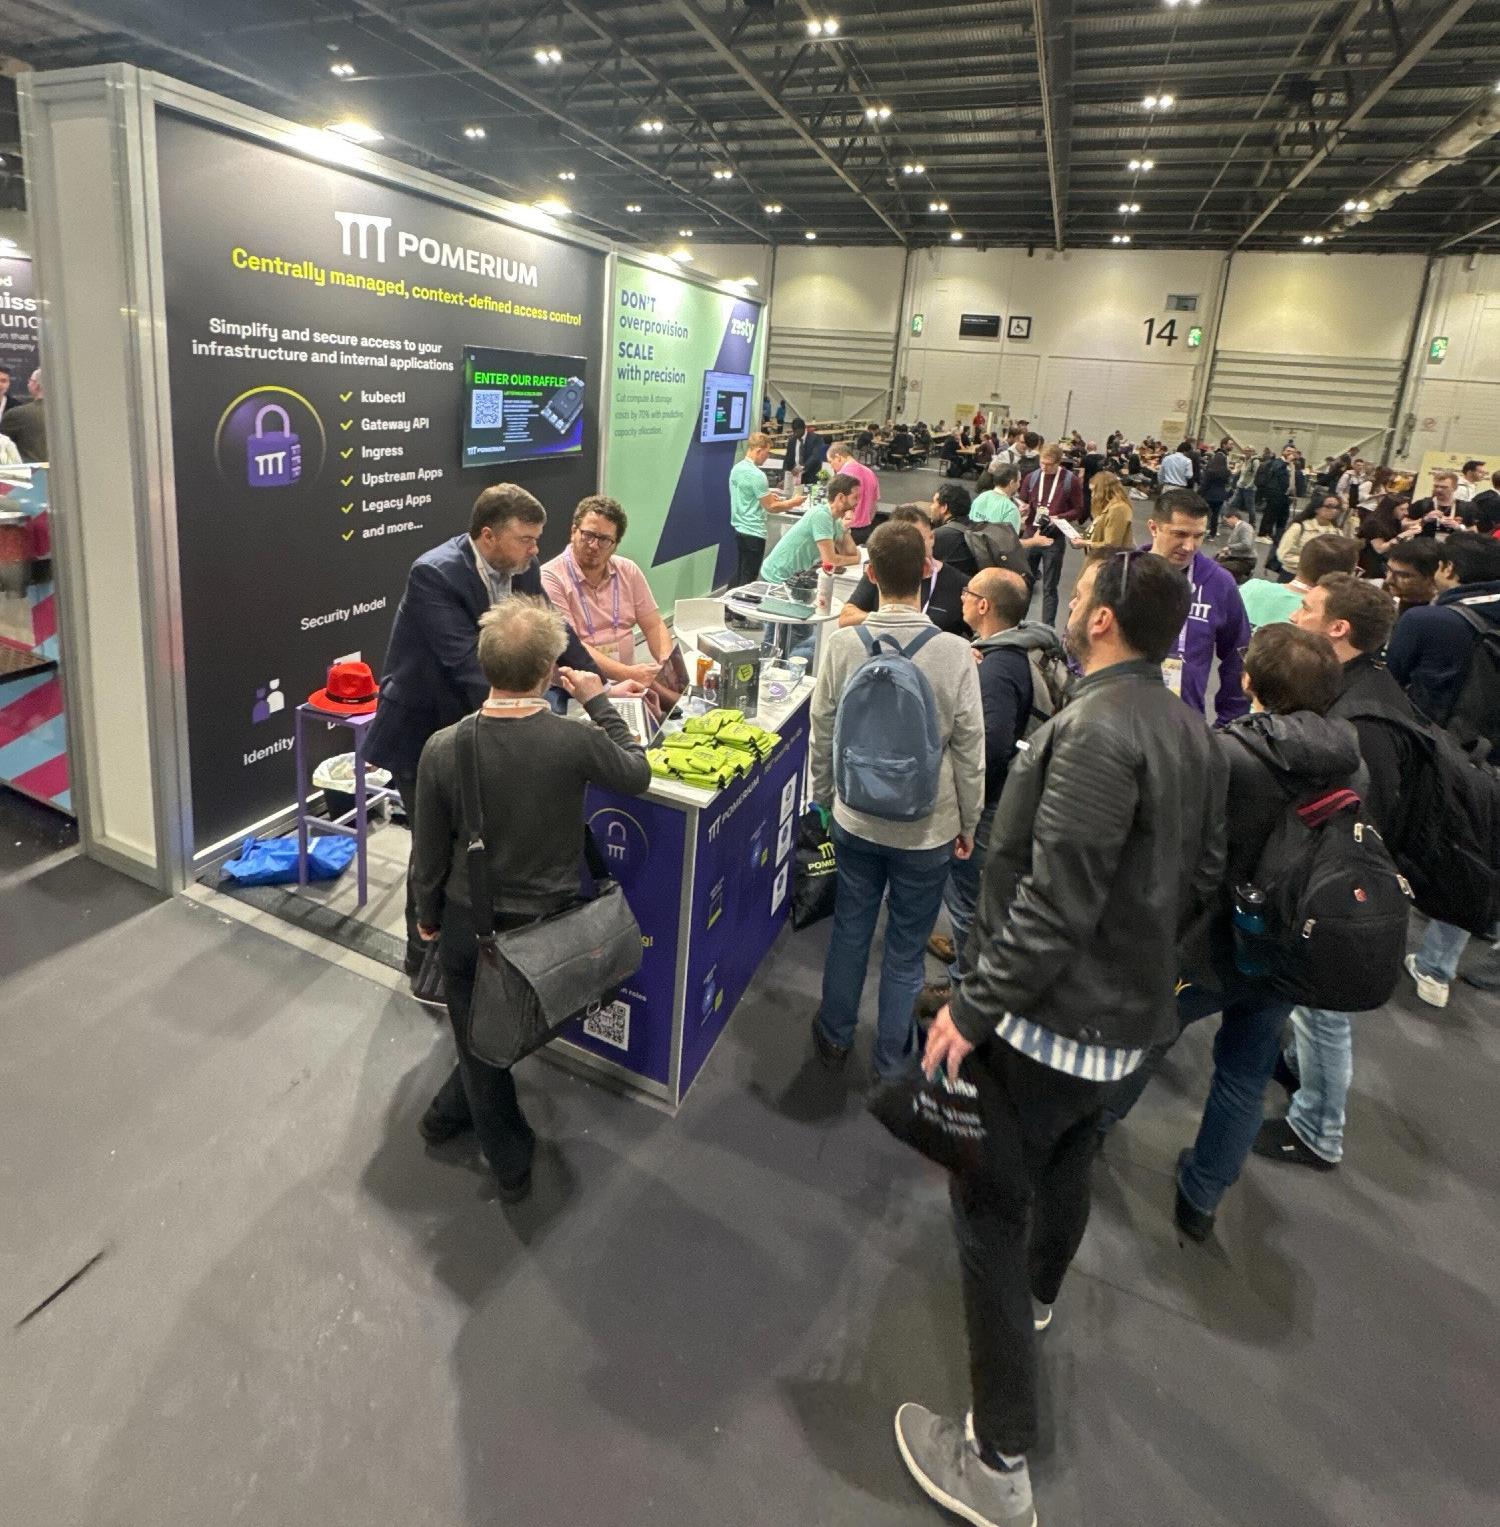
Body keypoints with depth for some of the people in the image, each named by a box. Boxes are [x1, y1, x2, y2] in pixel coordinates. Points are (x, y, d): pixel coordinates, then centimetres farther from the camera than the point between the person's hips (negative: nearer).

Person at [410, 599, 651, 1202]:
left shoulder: (442, 748, -21)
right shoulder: (575, 741, -25)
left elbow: (429, 853, -9)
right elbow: (637, 774, -3)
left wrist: (427, 916, 9)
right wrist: (598, 702, 5)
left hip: (469, 923, 0)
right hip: (549, 920, 0)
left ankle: (510, 1161, 42)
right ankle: (449, 1113, 50)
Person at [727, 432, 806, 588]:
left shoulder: (736, 468, 7)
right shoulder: (756, 474, -20)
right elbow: (771, 508, -16)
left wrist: (766, 496, 17)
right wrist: (793, 502, -3)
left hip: (739, 529, 9)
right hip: (753, 533, -9)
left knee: (739, 577, 17)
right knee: (748, 580, -2)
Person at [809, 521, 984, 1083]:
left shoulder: (843, 644, -13)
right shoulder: (954, 653, -17)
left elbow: (822, 734, -3)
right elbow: (970, 749, -10)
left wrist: (823, 796, 14)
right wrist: (968, 821, 5)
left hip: (856, 820, 2)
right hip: (927, 829, -2)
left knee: (850, 931, 21)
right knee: (906, 949, 14)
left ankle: (835, 1037, 40)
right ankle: (892, 1065, 31)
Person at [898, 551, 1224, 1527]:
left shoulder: (1096, 729, -26)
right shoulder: (1193, 732, 3)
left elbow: (1056, 901, -29)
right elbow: (1204, 874, 11)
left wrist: (974, 1008, -22)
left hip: (1051, 1014, -9)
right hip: (1132, 1010, 9)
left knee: (991, 1211, 3)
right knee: (1067, 1169, 30)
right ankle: (1037, 1296, 58)